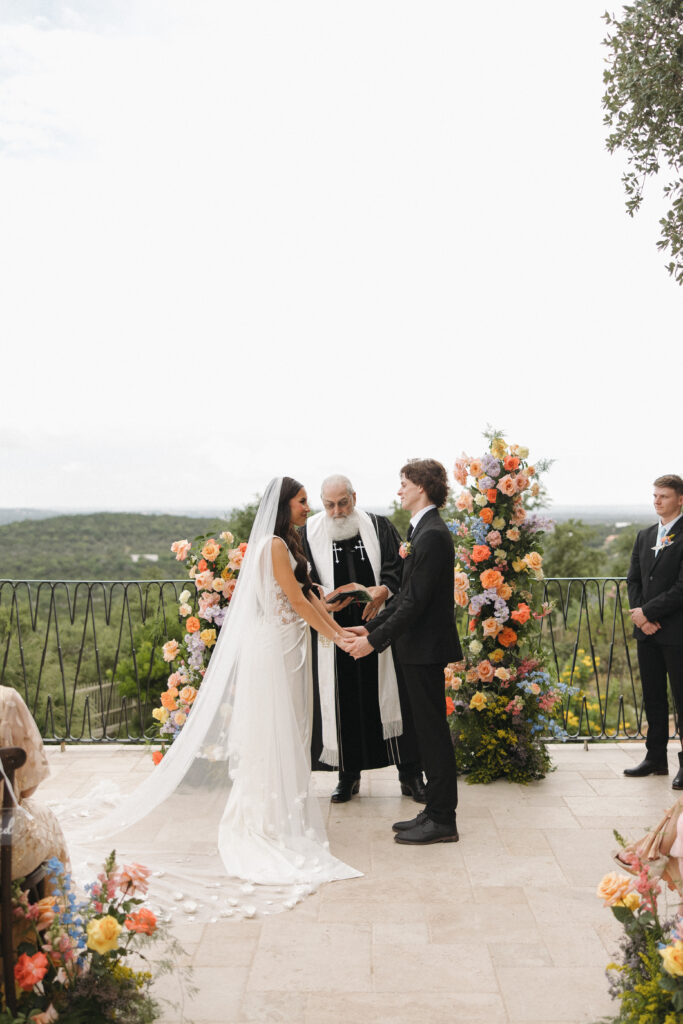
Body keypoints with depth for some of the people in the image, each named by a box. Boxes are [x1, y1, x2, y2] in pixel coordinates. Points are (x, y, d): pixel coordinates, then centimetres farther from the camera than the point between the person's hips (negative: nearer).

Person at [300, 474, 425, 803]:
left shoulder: (379, 527, 3)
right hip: (334, 631, 0)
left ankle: (410, 775, 18)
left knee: (391, 696, 4)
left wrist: (382, 591, -19)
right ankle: (348, 774, 24)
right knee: (342, 700, 7)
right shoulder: (310, 532, 2)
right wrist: (323, 600, -18)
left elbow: (399, 568, -1)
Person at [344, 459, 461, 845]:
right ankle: (436, 810, 26)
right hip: (420, 647, 10)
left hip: (427, 648, -10)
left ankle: (442, 821, 10)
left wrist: (376, 640, -19)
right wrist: (372, 626, 13)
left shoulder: (433, 535, -18)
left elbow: (415, 601, -22)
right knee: (429, 730, 15)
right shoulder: (424, 531, 14)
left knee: (433, 730, -1)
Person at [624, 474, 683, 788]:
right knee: (652, 697, 14)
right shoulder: (644, 536, 14)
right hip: (647, 631, 7)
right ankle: (656, 758, 26)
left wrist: (648, 612, -14)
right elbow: (633, 579, 13)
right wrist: (639, 614, -3)